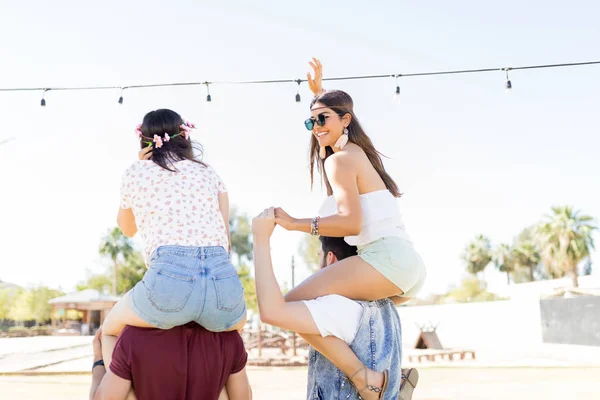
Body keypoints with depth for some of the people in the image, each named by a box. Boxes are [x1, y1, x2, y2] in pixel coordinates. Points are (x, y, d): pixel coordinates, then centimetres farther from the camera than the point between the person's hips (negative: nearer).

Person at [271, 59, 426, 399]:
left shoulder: (339, 160, -4)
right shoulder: (360, 150, 22)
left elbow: (352, 222, -18)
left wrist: (295, 224, -18)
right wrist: (320, 92, 43)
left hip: (387, 259, -10)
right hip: (411, 268, 10)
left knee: (293, 303, -19)